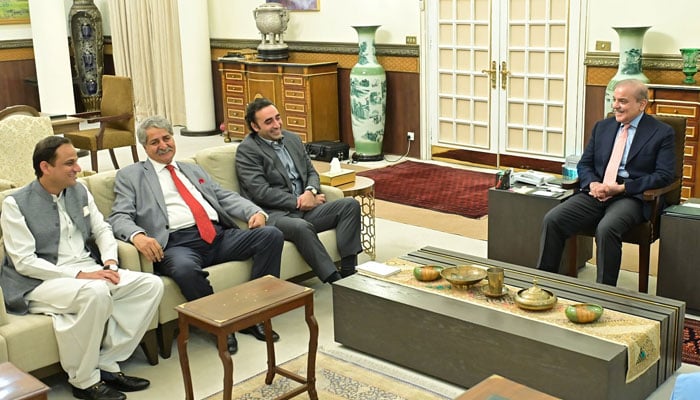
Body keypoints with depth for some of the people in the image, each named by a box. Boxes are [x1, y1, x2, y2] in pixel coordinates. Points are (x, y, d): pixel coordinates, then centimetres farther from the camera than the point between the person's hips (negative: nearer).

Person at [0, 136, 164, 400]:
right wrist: (79, 275, -21)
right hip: (42, 281, -6)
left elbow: (103, 230, 17)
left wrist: (110, 263, -5)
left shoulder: (79, 192, 11)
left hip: (89, 272, 7)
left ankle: (107, 363, -10)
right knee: (96, 293, -36)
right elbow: (24, 262, -14)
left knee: (151, 285, -12)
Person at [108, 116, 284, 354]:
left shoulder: (193, 170, 29)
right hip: (176, 243, -5)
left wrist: (256, 212, 2)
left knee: (271, 235, -15)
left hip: (218, 234, 5)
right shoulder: (130, 176, 15)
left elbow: (226, 197, 22)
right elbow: (120, 217, 2)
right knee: (185, 269, -41)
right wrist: (137, 235, -22)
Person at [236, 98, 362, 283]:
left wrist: (311, 192, -6)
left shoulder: (292, 139, 17)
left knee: (350, 204, -11)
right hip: (274, 214, -7)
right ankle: (335, 281, -31)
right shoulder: (247, 150, -4)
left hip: (304, 208, 7)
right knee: (301, 226, -38)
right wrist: (298, 202, -12)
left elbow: (311, 172, 18)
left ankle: (348, 273, -19)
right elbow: (261, 192, -13)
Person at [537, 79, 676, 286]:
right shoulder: (602, 127, 17)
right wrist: (592, 184, -7)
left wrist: (621, 187, -15)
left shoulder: (662, 133, 2)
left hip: (631, 196, -5)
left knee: (606, 229, -36)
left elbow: (664, 176, -5)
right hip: (596, 193, 5)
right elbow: (584, 164, 17)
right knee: (552, 219, -19)